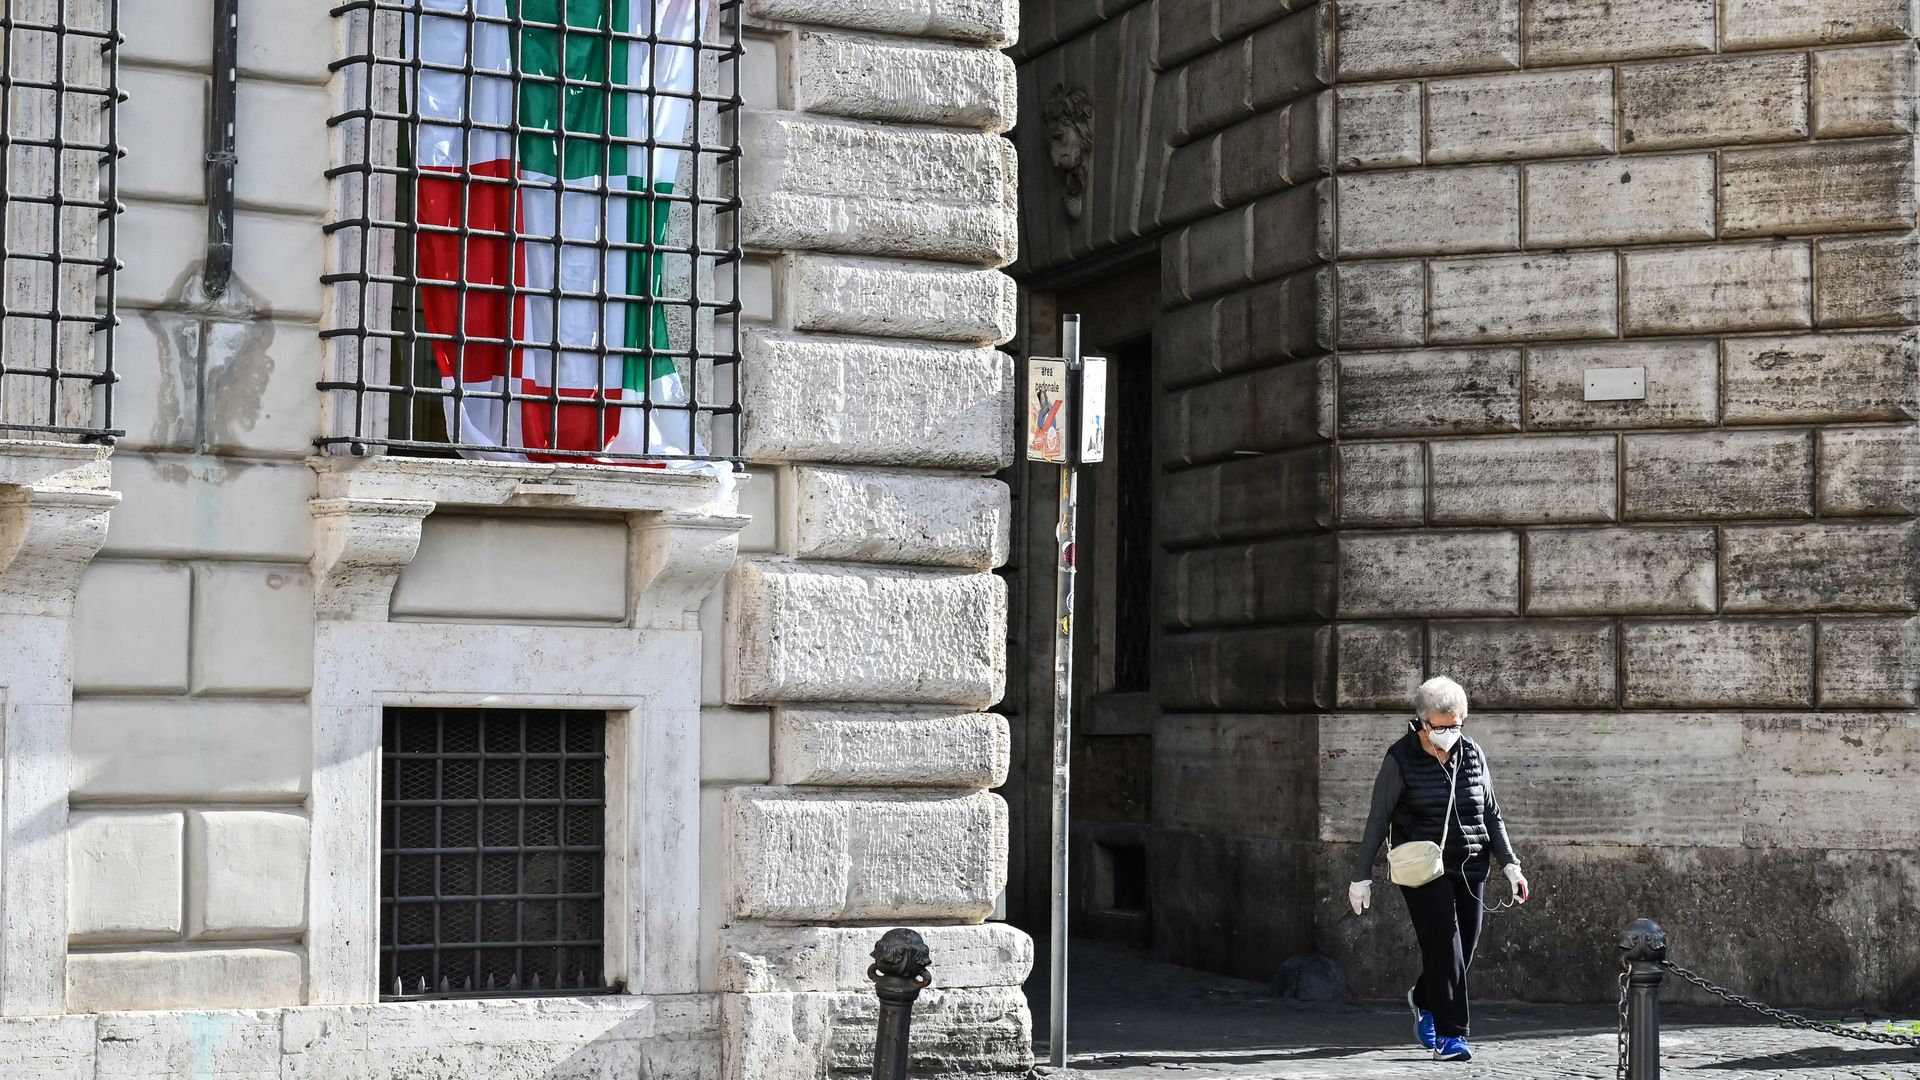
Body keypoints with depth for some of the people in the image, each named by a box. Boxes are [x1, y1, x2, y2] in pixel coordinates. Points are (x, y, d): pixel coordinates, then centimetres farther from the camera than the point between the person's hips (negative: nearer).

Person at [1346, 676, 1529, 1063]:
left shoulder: (1472, 755, 7)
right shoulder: (1401, 758, -5)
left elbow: (1492, 814, 14)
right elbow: (1378, 819, -2)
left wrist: (1510, 864, 4)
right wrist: (1362, 875, -4)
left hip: (1469, 867, 5)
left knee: (1464, 949, 8)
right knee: (1444, 946, -14)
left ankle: (1423, 1000, 37)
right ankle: (1449, 1034, -9)